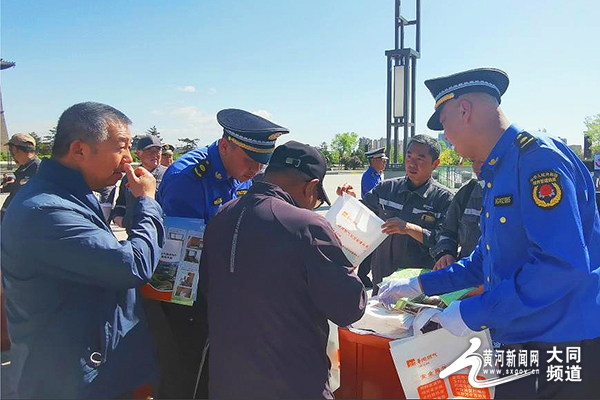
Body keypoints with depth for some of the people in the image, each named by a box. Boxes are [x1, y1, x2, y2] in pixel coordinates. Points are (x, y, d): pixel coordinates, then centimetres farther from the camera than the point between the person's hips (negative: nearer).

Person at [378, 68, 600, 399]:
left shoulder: (537, 157, -18)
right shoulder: (498, 173, 11)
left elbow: (564, 264, -27)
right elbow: (487, 261, 19)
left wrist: (474, 313, -21)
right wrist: (419, 285, 17)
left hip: (566, 346, -8)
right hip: (520, 341, 8)